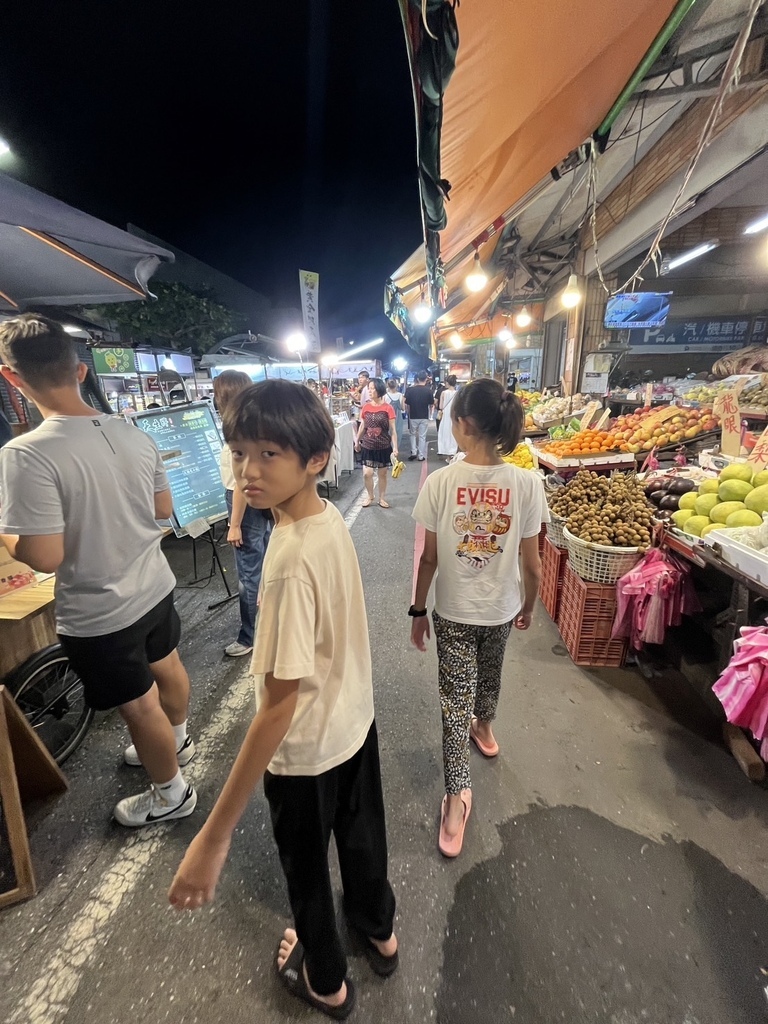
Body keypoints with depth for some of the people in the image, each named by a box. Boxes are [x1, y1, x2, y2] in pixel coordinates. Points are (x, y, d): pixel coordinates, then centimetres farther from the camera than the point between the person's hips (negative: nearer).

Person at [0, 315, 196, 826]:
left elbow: (45, 558, -23)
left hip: (98, 615, -6)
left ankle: (171, 794, 41)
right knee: (168, 668, 28)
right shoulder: (135, 433, -6)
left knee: (140, 708, 15)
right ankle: (178, 739, 57)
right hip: (156, 586, 6)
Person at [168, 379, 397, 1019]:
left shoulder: (292, 560, -34)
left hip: (307, 748, -6)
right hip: (356, 718, 7)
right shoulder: (331, 516, -9)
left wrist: (215, 836, -22)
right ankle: (380, 931, 62)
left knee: (306, 867, 25)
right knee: (361, 832, 32)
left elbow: (280, 701, -30)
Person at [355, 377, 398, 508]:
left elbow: (393, 430, -8)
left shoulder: (388, 408, -9)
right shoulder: (366, 407, 0)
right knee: (367, 473, -2)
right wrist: (357, 441, 17)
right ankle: (369, 496, 21)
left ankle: (382, 497, 27)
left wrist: (395, 447, -13)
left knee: (382, 474, 10)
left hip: (384, 446, -2)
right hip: (368, 446, 2)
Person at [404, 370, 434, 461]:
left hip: (413, 416, 1)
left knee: (413, 434, 18)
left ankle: (413, 452, 6)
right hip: (424, 417, -1)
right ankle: (421, 456, 9)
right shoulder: (428, 390, -8)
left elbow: (407, 404, -2)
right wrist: (430, 413, 18)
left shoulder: (410, 389, -6)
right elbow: (431, 405, 0)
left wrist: (408, 413, 14)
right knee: (422, 436, 7)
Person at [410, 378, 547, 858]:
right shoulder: (527, 483, -15)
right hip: (501, 609, 3)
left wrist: (418, 610, 2)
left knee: (456, 699, 14)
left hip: (453, 612, -2)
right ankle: (484, 730, 58)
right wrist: (529, 605, 11)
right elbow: (532, 564, -8)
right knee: (489, 674, 30)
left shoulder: (440, 482, -20)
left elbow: (429, 558, -12)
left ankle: (458, 794, 19)